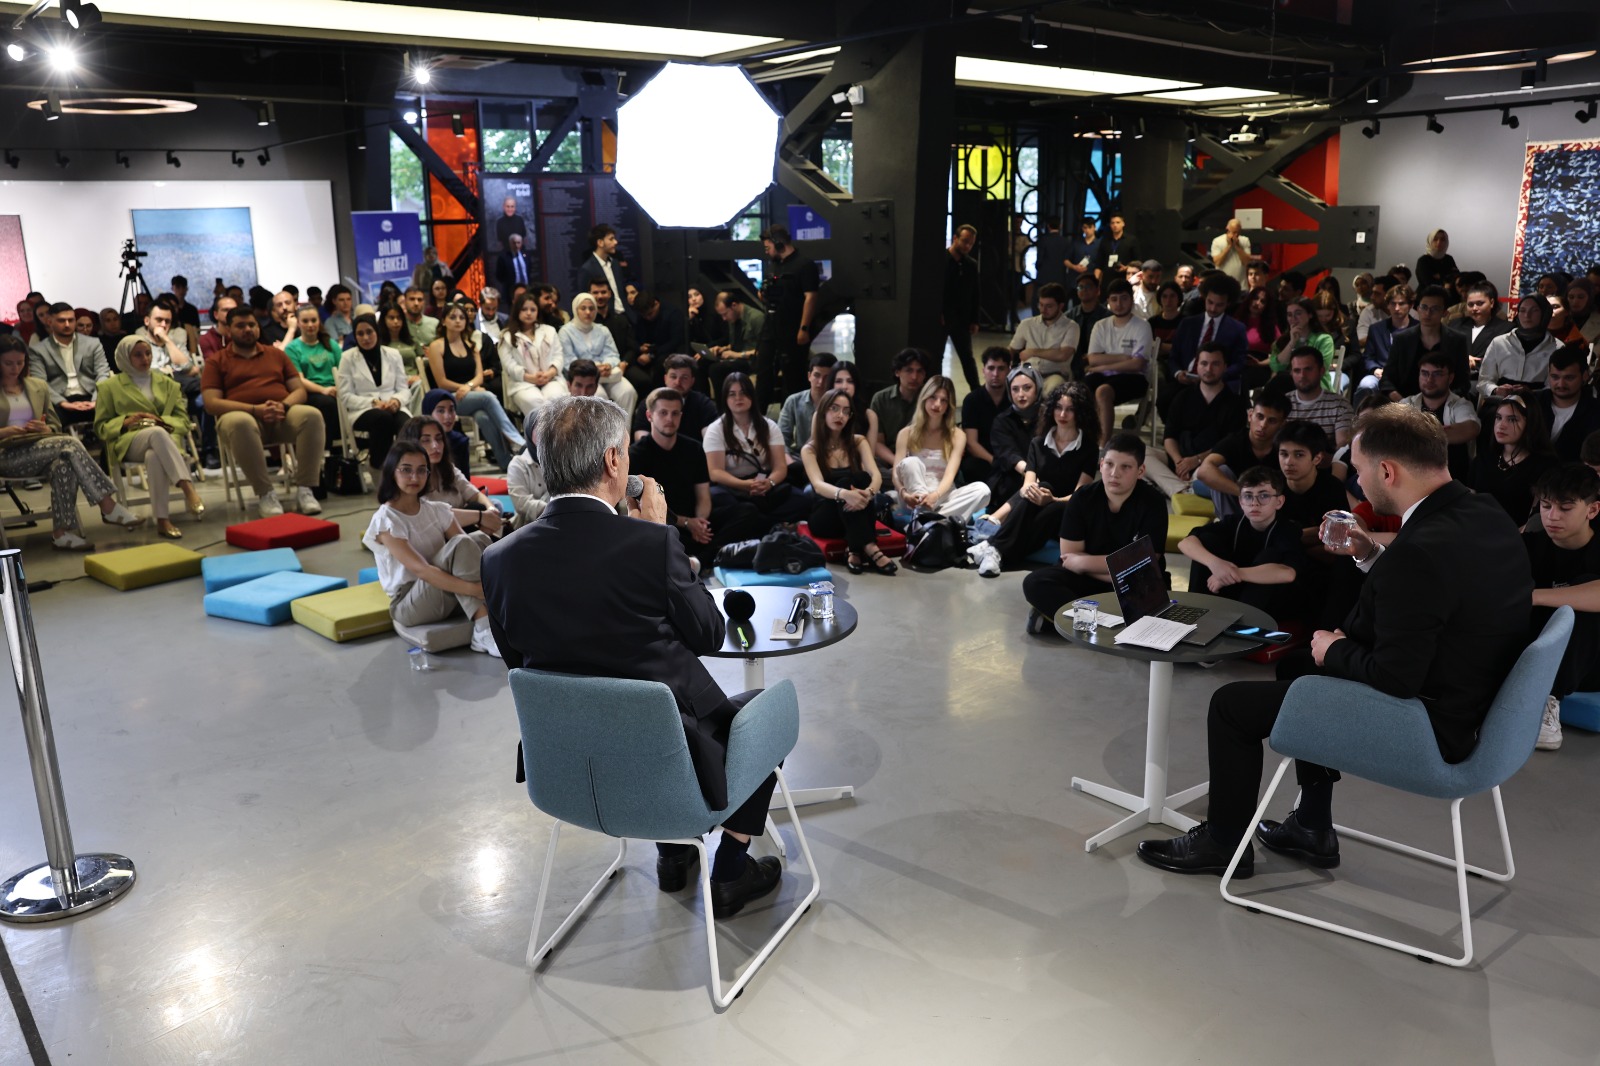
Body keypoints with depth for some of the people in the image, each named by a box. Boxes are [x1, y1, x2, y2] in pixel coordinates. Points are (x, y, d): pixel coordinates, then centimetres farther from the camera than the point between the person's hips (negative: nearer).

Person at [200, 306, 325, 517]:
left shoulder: (276, 354, 23)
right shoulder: (216, 362, 14)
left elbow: (300, 390, 15)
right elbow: (211, 404, 0)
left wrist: (283, 406, -9)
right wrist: (255, 409, -14)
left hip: (282, 417, 2)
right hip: (242, 415, -2)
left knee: (312, 415, -31)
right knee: (238, 423, -40)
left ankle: (305, 489, -27)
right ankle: (264, 493, -30)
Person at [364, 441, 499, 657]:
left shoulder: (437, 510, 6)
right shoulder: (385, 519, -12)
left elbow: (470, 549, -4)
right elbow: (420, 569, -25)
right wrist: (477, 589, -37)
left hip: (448, 596, 5)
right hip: (409, 606, -5)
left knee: (480, 539, -20)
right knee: (460, 544, -28)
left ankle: (485, 622, -28)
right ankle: (484, 629, -33)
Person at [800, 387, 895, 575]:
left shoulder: (858, 442, 5)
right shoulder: (810, 450, -3)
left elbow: (876, 476, -12)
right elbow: (819, 485, -22)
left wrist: (868, 493, -38)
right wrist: (844, 494, -46)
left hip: (855, 514, 2)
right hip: (824, 518, -2)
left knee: (861, 481, -30)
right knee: (846, 483, -32)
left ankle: (855, 551, -41)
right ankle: (869, 548, -48)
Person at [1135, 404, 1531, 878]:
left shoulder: (1421, 551, -32)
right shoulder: (1486, 517, -2)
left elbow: (1393, 679, -27)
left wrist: (1334, 650, -10)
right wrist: (1372, 556, 5)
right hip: (1466, 693, 10)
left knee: (1231, 704, 0)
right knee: (1296, 664, 28)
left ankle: (1222, 841, 22)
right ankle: (1312, 828, 35)